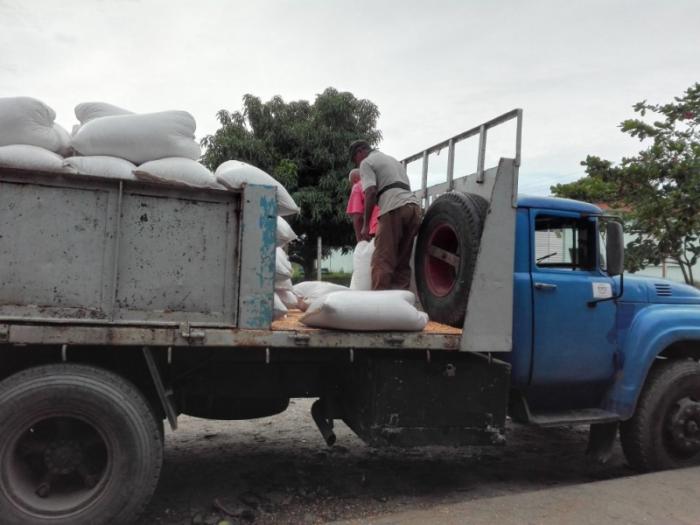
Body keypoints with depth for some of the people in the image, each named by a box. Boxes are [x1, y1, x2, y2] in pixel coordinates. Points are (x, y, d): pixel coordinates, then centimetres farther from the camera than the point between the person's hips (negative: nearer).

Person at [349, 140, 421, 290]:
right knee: (403, 261, 7)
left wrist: (366, 225, -3)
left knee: (382, 260, -9)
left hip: (394, 209, -7)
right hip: (413, 205, 8)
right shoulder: (394, 160, 34)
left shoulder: (366, 162, 9)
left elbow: (371, 193, -6)